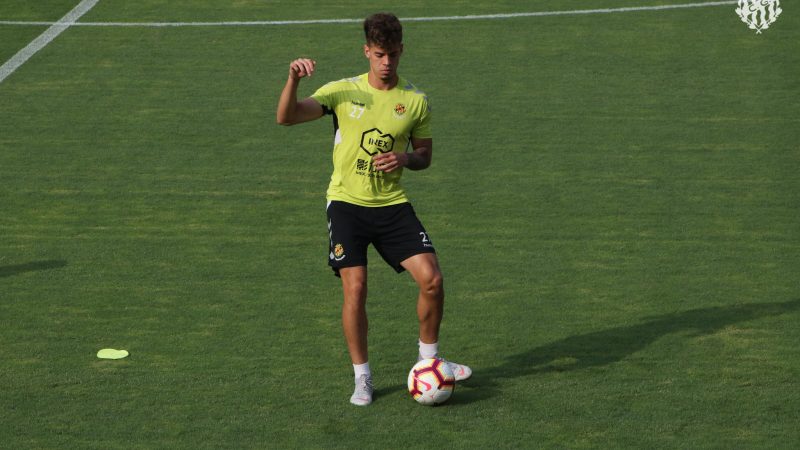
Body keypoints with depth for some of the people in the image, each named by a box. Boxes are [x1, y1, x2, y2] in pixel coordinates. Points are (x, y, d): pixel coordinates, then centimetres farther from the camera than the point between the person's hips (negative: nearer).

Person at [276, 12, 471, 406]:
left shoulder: (416, 101, 3)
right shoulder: (343, 91, -3)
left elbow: (424, 156, 13)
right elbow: (286, 117, -11)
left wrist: (406, 158, -10)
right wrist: (294, 79, -28)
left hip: (392, 205, 2)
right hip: (347, 202, -2)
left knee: (432, 279, -8)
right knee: (355, 289, -9)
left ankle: (429, 358, 16)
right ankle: (362, 377, 8)